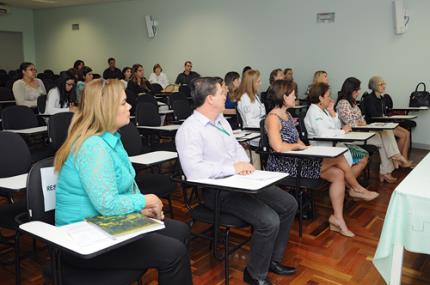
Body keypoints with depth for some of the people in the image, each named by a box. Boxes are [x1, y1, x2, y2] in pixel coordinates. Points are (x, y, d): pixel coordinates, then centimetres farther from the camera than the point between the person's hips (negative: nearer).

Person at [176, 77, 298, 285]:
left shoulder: (221, 120, 11)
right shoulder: (190, 129, -17)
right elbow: (193, 170, -29)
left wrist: (245, 163, -2)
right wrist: (232, 168, -23)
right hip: (217, 190, -9)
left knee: (289, 204, 6)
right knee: (269, 221, -23)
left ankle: (273, 259, 23)